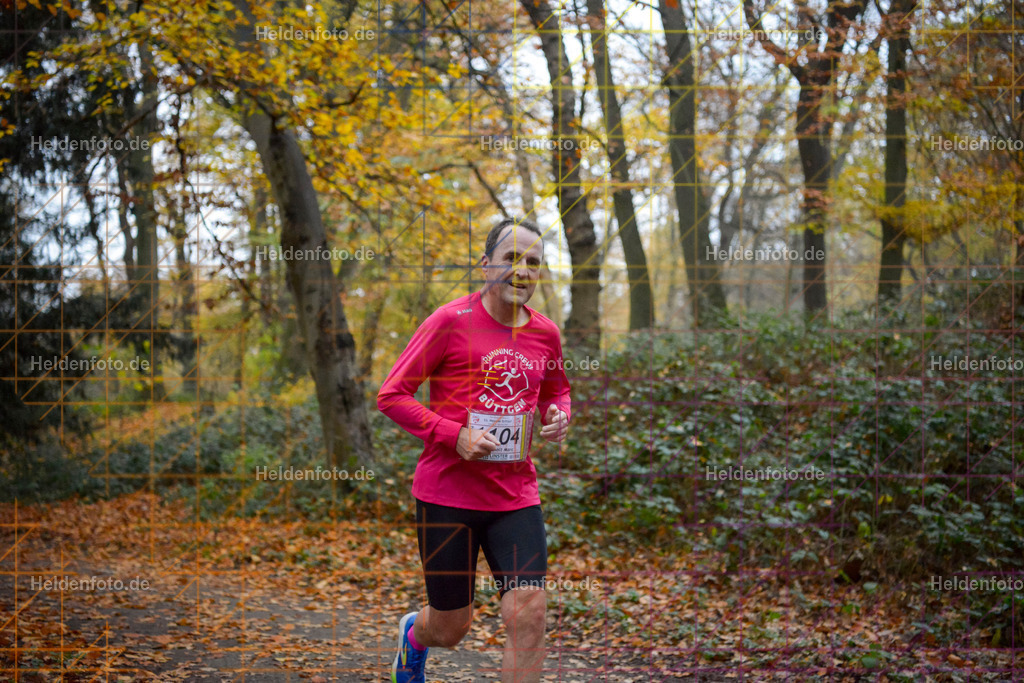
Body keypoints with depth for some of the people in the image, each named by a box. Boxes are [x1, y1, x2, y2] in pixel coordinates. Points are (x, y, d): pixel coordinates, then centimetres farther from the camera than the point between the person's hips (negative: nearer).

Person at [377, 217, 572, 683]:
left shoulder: (545, 333, 6)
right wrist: (455, 436, -19)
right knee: (451, 629, 9)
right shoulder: (451, 321, -8)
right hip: (446, 494, -3)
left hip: (516, 496, 4)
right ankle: (414, 634, 47)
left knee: (530, 613, -11)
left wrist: (559, 417, 1)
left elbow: (557, 391, 26)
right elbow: (391, 395, -7)